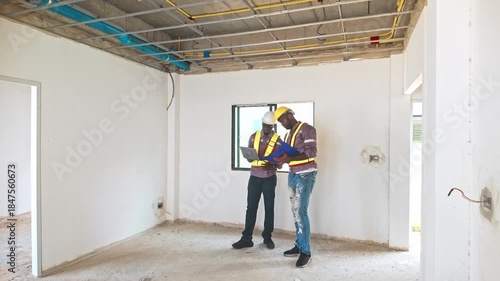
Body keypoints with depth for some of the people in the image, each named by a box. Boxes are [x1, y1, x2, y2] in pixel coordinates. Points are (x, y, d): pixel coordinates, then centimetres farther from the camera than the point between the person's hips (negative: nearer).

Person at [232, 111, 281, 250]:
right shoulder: (254, 137, 5)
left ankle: (267, 237, 20)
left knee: (269, 208, 8)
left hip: (269, 178, -2)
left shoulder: (277, 140, -3)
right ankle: (246, 238, 9)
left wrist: (270, 163, -25)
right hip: (254, 177, 2)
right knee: (251, 207, 2)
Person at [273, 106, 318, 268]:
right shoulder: (288, 134, 16)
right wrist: (280, 159, -3)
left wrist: (289, 158, -27)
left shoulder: (306, 129, -9)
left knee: (301, 211, -11)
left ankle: (306, 252, -2)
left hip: (305, 175, -8)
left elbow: (312, 152, -19)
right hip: (292, 175, 8)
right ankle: (299, 246, 20)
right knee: (295, 211, 10)